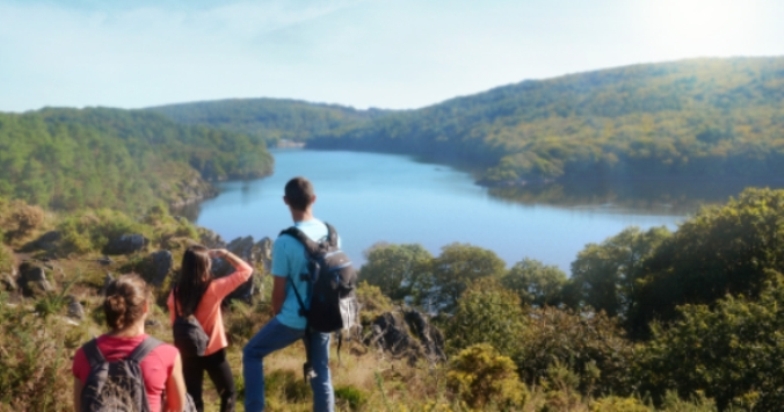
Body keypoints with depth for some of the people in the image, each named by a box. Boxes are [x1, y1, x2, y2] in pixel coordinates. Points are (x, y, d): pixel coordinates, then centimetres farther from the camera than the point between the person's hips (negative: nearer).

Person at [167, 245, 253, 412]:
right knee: (228, 394, 16)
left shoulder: (176, 292, -8)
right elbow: (246, 270, -13)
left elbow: (175, 323, 2)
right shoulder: (214, 288, -20)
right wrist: (224, 253, -8)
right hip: (213, 353, -3)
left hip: (189, 354, 4)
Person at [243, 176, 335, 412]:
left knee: (252, 353, 16)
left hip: (293, 319, -5)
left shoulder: (285, 242, -20)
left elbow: (279, 290, -13)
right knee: (321, 372, 17)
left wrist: (277, 316, 6)